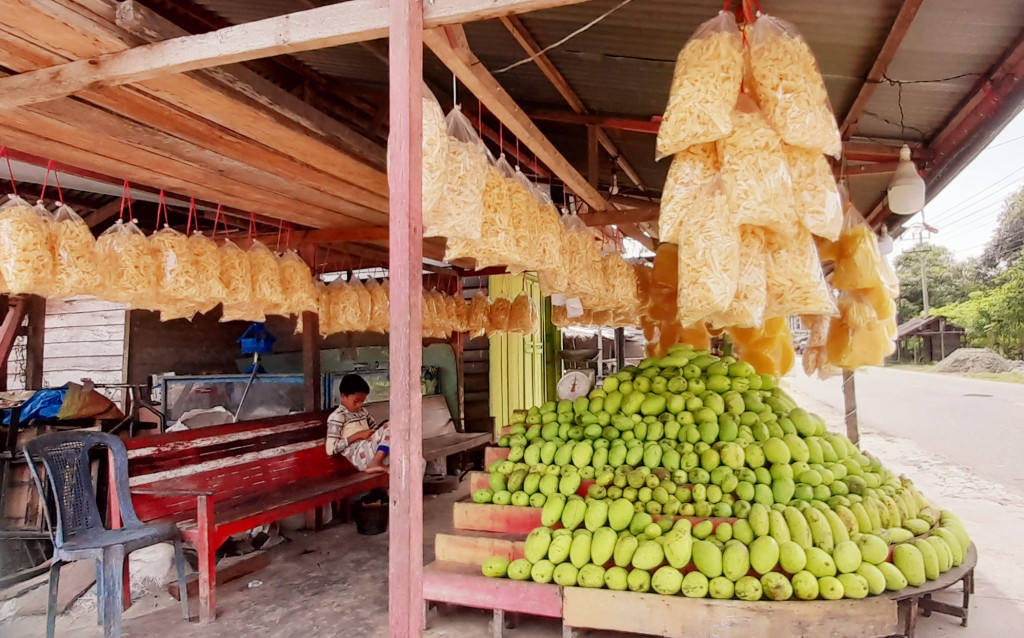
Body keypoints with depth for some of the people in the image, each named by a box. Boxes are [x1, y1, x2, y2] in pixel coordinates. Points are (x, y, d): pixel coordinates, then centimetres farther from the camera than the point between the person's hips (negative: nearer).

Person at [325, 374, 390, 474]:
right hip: (359, 455, -7)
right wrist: (357, 435, -11)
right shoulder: (337, 417, -1)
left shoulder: (362, 411, 22)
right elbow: (331, 449, -8)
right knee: (389, 429, -24)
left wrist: (378, 434, 1)